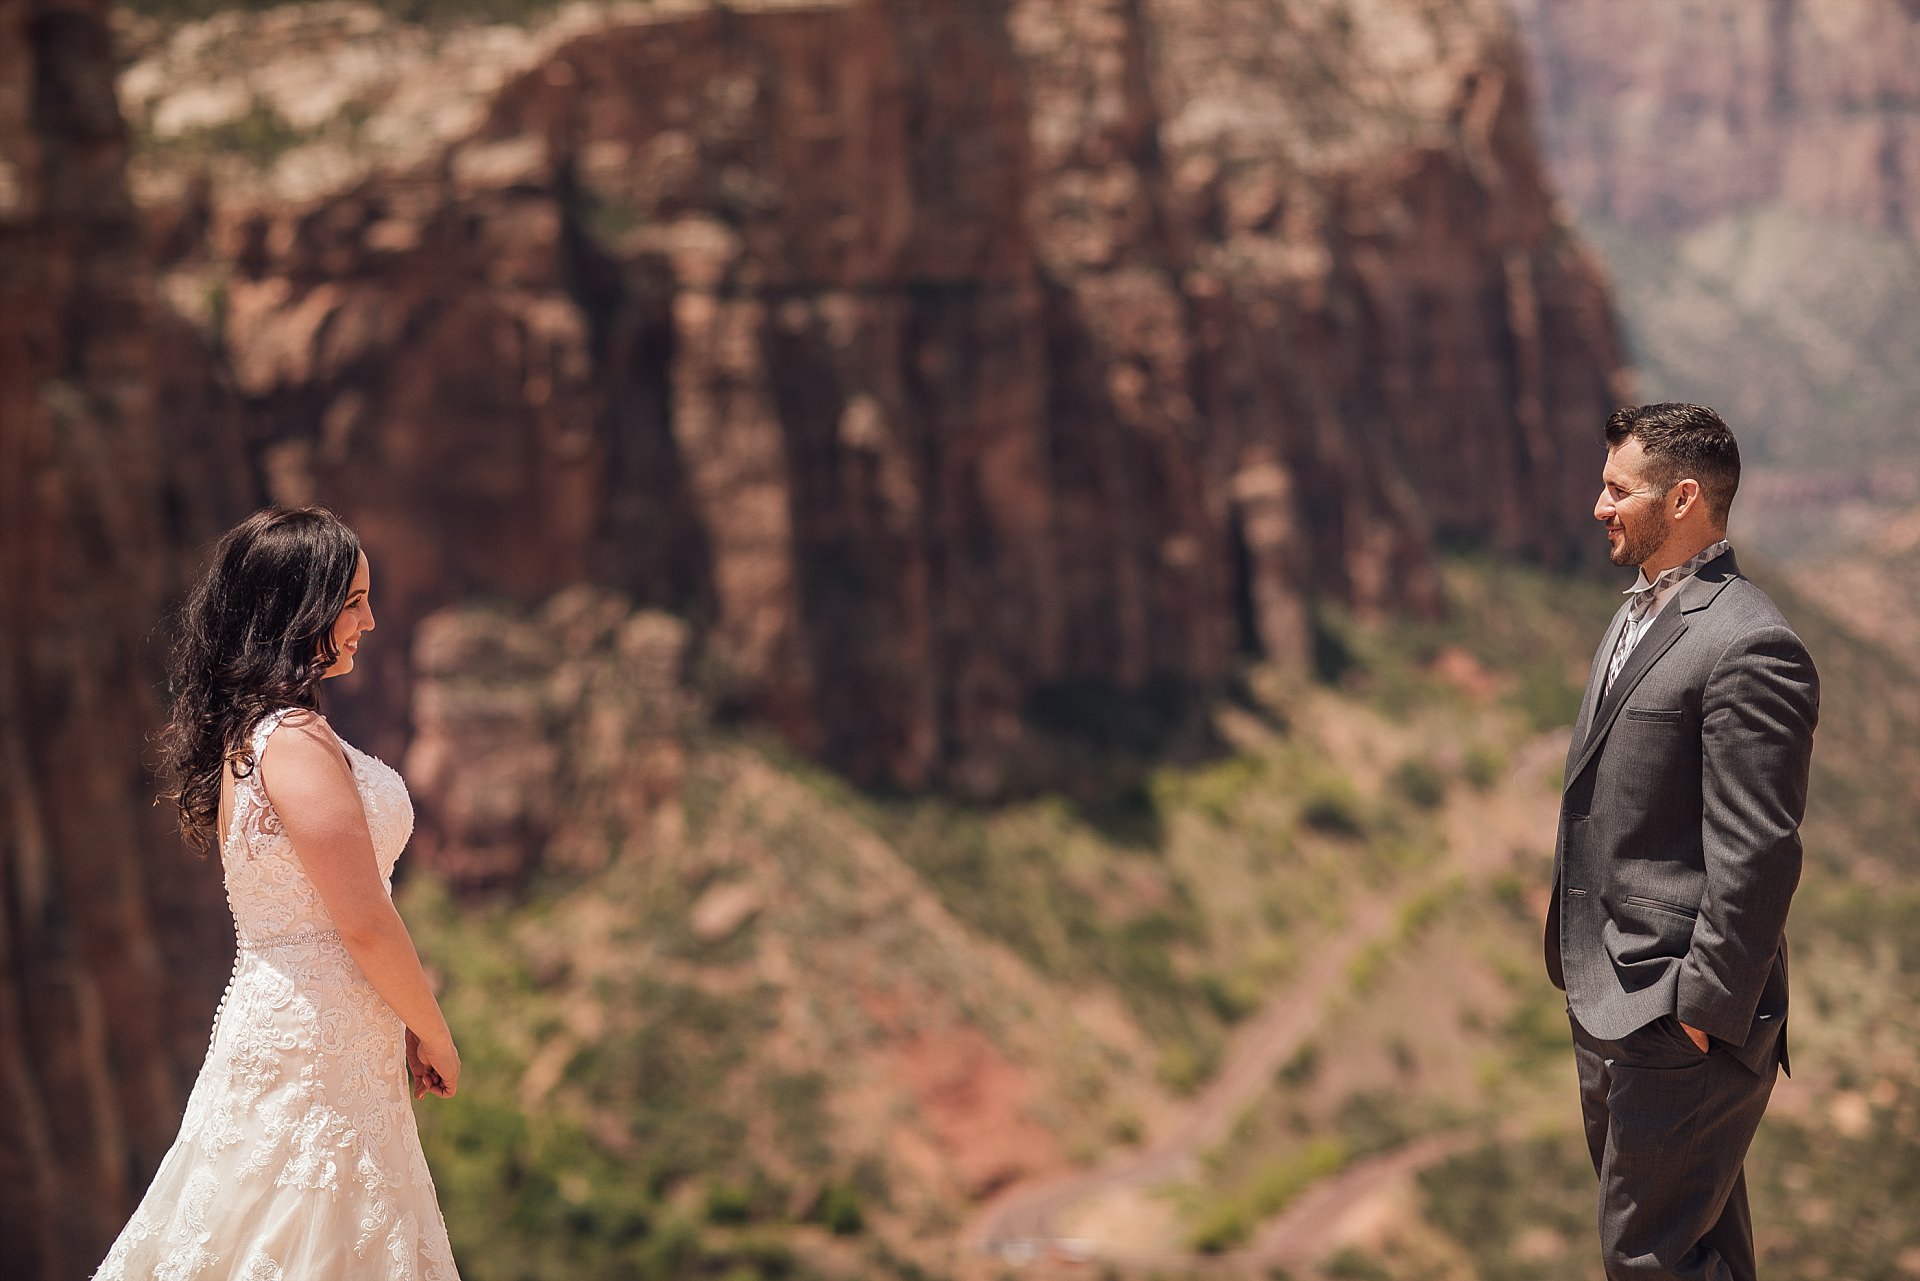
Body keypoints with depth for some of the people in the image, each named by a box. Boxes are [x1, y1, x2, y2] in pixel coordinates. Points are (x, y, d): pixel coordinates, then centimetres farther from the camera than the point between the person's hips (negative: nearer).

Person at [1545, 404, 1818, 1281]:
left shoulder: (1750, 648, -19)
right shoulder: (1642, 615, 13)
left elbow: (1756, 856, -21)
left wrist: (1707, 1010, -20)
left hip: (1683, 1018, -10)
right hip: (1611, 1007, 10)